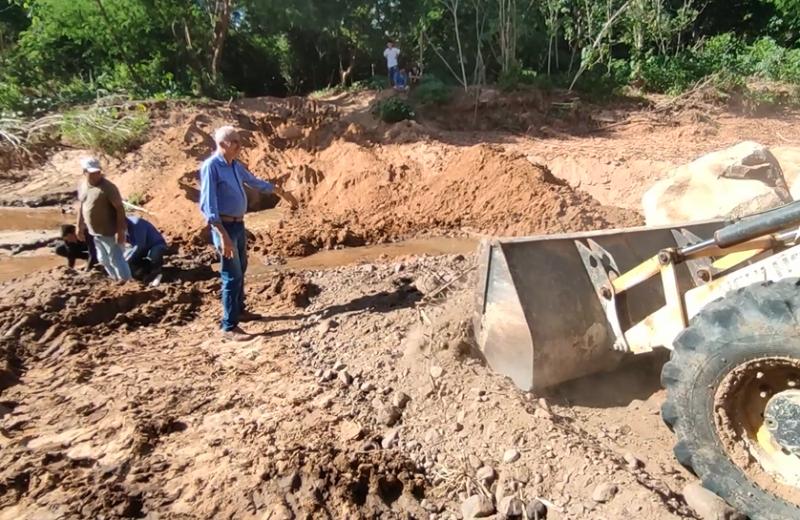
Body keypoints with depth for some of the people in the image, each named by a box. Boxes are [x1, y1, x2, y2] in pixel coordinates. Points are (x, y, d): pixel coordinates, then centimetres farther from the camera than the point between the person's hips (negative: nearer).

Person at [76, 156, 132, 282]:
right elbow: (82, 206, 16)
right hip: (95, 232, 8)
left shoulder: (107, 187, -20)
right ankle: (117, 281, 38)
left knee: (116, 259, -1)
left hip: (110, 232, -8)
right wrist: (79, 226, 18)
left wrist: (120, 231, -23)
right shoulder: (82, 186, 4)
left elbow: (119, 208, -20)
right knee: (103, 260, 20)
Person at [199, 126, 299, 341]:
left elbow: (255, 182, 25)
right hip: (225, 226, -8)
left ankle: (240, 310, 35)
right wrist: (223, 236, -29)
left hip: (239, 224, 9)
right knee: (232, 275, -5)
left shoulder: (235, 165, 8)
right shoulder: (210, 167, -17)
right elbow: (208, 206, -22)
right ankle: (229, 326, 3)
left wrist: (283, 193, 31)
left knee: (240, 270, 19)